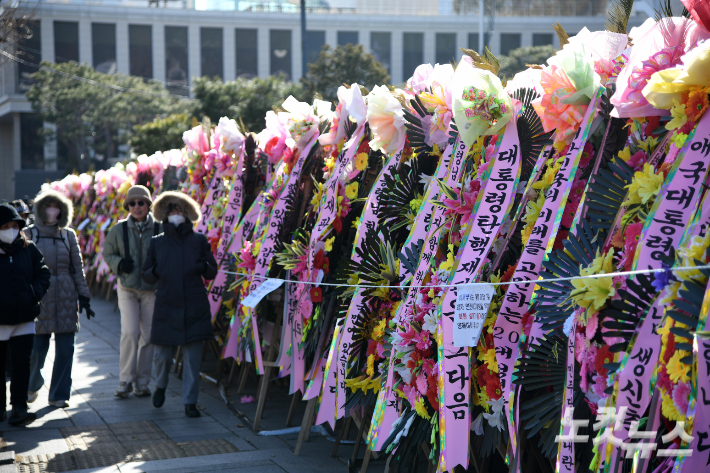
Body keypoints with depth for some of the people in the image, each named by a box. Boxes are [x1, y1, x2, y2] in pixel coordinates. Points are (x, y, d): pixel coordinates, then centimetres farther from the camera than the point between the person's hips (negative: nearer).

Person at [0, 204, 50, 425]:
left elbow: (43, 274, 8)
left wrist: (34, 293, -10)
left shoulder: (28, 249, 4)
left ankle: (18, 409, -3)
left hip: (24, 319, 1)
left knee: (22, 363, -5)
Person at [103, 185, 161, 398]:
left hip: (152, 290, 1)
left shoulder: (159, 229, -3)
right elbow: (107, 253, 10)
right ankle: (125, 381, 0)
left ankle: (142, 383, 16)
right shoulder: (119, 229, 0)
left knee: (148, 336, 4)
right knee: (130, 332, -13)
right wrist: (119, 263, -11)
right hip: (127, 289, 0)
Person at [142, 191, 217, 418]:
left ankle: (190, 402, 9)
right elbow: (146, 276, 10)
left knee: (193, 358, -1)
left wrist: (204, 267, -14)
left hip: (194, 308, 0)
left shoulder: (198, 240, 7)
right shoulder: (157, 242, 8)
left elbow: (212, 273, 8)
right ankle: (160, 386, 35)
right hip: (166, 306, 0)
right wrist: (155, 271, -12)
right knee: (163, 355, 4)